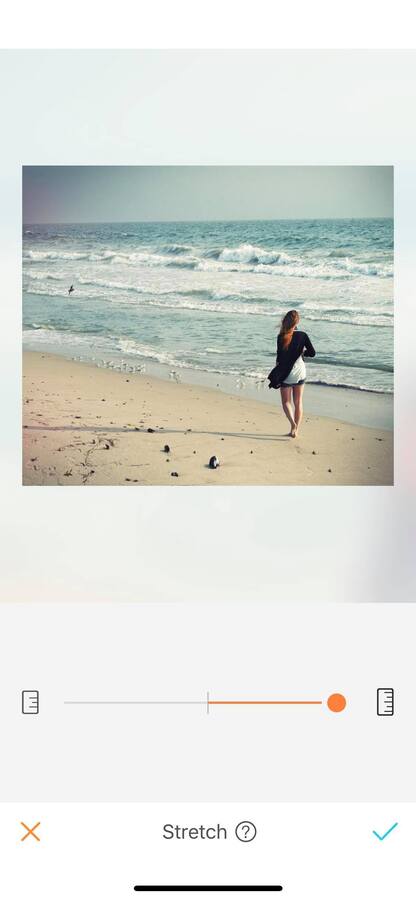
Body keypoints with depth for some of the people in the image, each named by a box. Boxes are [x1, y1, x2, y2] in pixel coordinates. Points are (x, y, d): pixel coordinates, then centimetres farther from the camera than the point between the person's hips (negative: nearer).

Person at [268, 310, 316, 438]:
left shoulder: (281, 337, -15)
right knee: (298, 402, 14)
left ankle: (293, 423, -16)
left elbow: (279, 357, -13)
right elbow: (312, 353, -5)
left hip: (286, 373, -2)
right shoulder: (302, 335, -8)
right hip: (300, 372, 3)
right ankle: (296, 430, 15)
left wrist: (276, 371, 1)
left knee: (286, 401, 9)